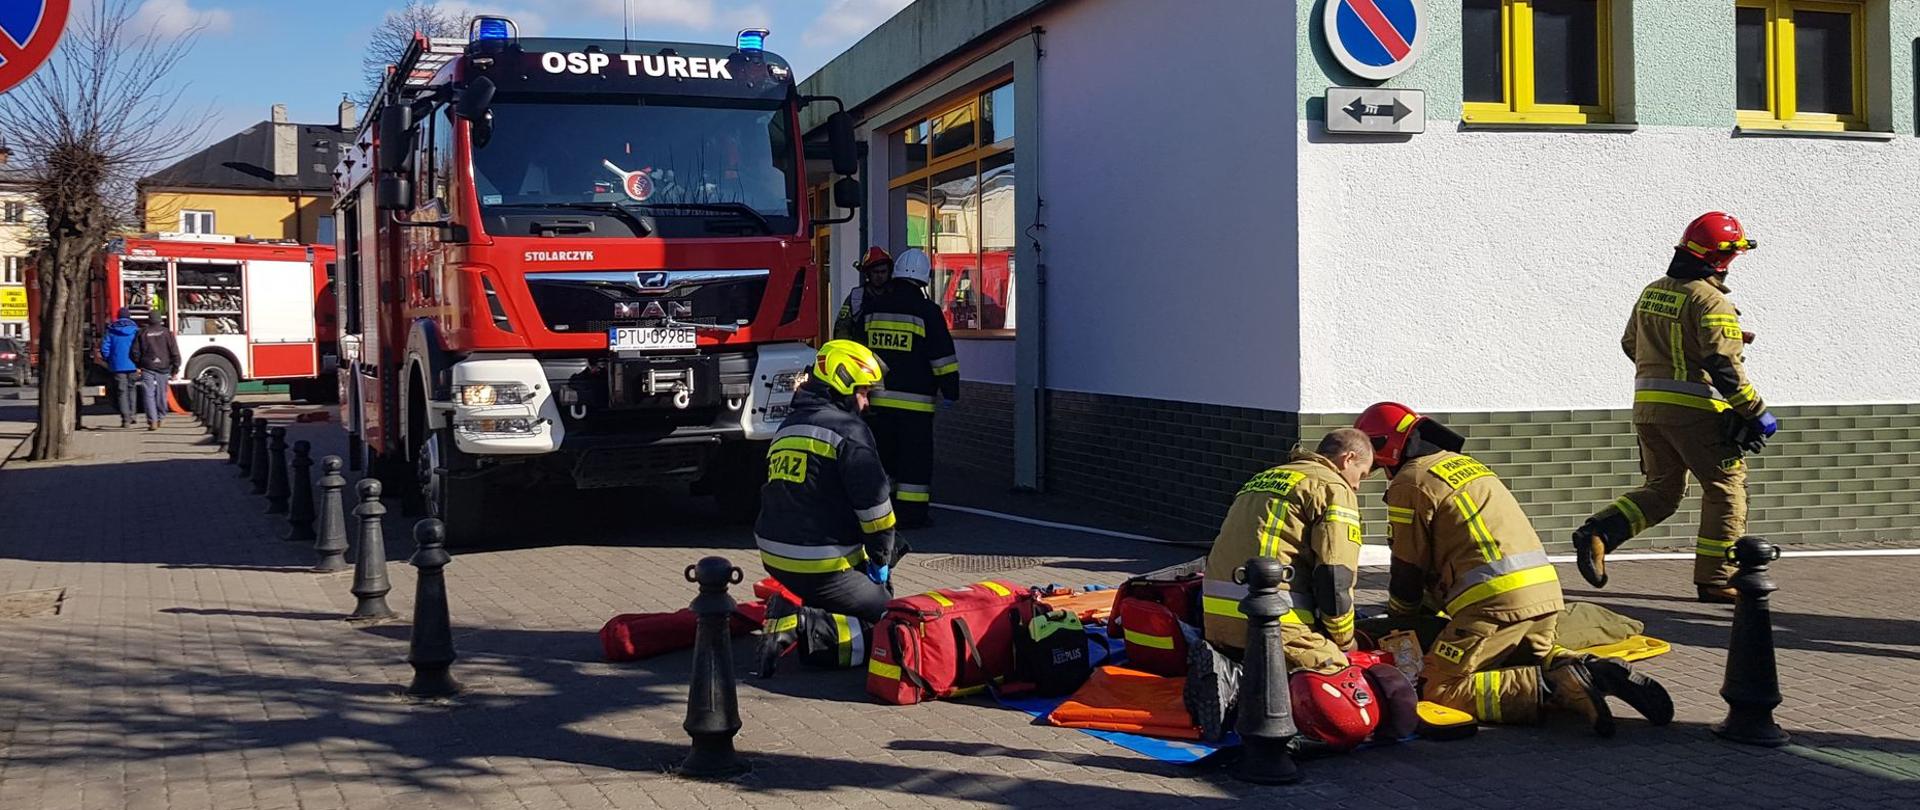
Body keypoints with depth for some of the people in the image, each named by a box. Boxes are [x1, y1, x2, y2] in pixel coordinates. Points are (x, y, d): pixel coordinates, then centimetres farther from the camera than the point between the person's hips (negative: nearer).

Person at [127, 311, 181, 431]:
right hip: (163, 368, 1)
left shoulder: (142, 333, 1)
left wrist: (138, 365, 18)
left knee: (149, 395, -3)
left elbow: (134, 352, 2)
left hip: (147, 368, -1)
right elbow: (175, 352, -3)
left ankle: (153, 421, -13)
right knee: (161, 394, 14)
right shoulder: (167, 333, 0)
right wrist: (175, 370, 2)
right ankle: (160, 418, 26)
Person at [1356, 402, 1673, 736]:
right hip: (1545, 590, 9)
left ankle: (1553, 689, -20)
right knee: (1536, 657, 33)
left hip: (1495, 602, -9)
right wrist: (1432, 608, 39)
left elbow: (1408, 573, 2)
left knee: (1439, 691, -7)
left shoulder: (1409, 483, -1)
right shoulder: (1465, 464, 25)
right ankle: (1597, 671, 3)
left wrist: (1396, 622, 20)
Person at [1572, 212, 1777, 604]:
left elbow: (1631, 345, 20)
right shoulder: (1710, 300, -13)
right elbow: (1724, 365, -19)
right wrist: (1756, 412, -13)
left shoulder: (1652, 292, 11)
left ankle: (1598, 532, -5)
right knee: (1727, 488, 6)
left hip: (1647, 405, 7)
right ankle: (1715, 578, 5)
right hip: (1695, 409, -7)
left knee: (1661, 489, 16)